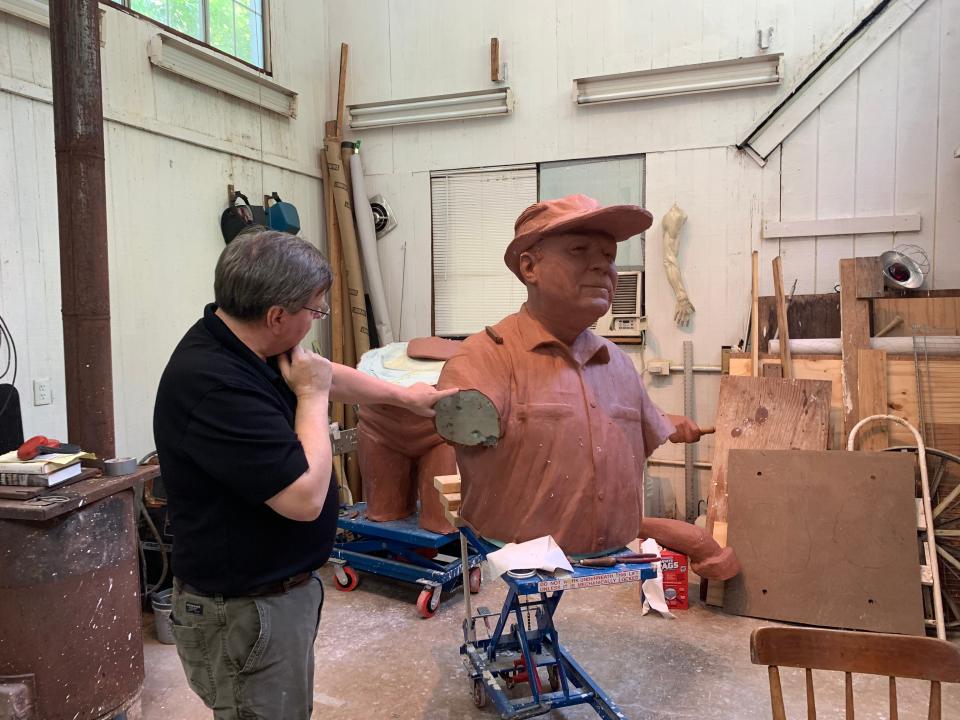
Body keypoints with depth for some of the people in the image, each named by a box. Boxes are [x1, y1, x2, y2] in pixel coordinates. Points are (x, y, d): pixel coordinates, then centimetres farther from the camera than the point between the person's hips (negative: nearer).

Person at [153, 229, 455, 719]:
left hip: (279, 588, 9)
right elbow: (306, 497, -30)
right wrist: (311, 396, -18)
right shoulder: (214, 387, -32)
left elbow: (327, 373, 17)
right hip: (244, 611, -9)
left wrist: (403, 396, 27)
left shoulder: (239, 344, -1)